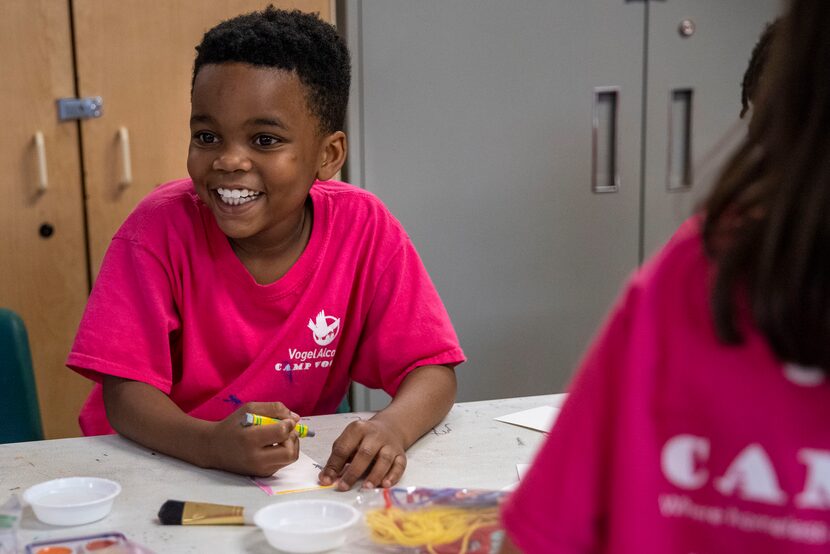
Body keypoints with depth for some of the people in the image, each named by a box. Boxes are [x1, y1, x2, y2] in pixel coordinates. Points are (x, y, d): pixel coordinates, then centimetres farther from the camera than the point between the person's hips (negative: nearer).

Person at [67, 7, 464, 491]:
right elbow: (125, 393, -18)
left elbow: (432, 369, -11)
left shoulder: (365, 227, -12)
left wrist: (391, 427, -34)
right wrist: (214, 444, -38)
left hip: (297, 470, 1)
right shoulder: (163, 225, -16)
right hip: (159, 461, 0)